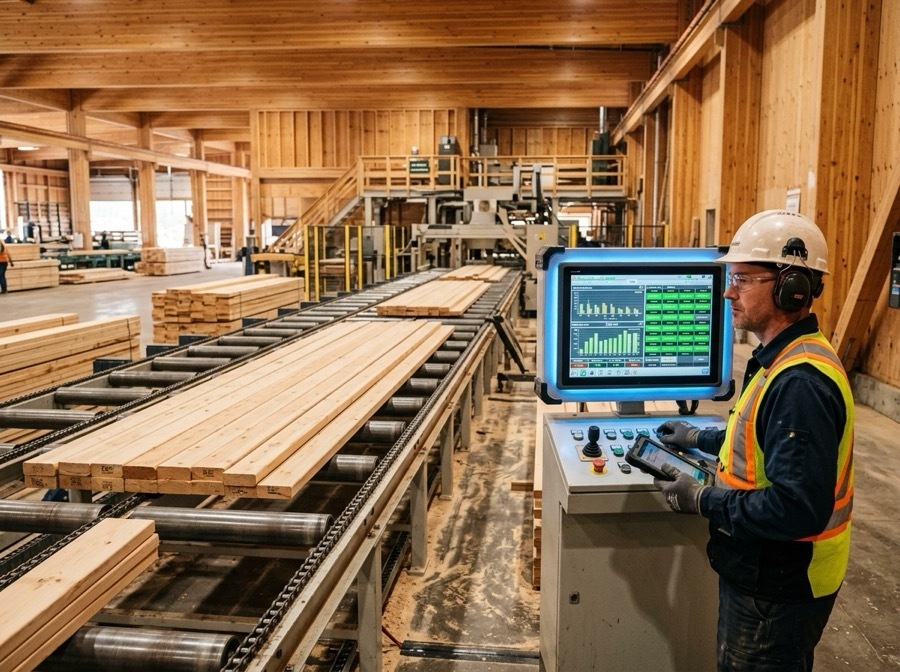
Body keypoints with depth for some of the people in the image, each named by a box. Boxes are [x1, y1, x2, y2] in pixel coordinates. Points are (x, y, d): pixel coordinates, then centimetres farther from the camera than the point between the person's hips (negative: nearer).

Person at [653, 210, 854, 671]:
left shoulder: (800, 382, -29)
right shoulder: (786, 359, 4)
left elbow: (799, 507, -33)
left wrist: (702, 501, -24)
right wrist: (702, 439, 21)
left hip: (777, 593, -10)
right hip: (762, 575, 10)